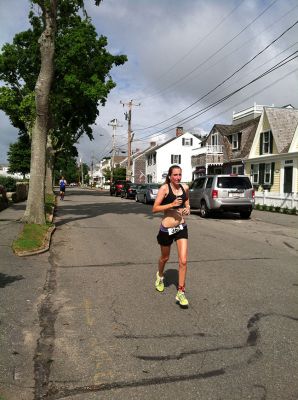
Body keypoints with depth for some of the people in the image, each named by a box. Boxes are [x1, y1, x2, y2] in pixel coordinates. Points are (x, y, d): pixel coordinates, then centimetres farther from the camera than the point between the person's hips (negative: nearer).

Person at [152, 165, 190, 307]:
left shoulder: (185, 188, 1)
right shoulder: (164, 188, -13)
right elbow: (154, 208, -16)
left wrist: (187, 208, 1)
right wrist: (172, 204, -25)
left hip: (181, 228, 3)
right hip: (167, 229, -3)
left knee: (183, 261, -6)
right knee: (165, 258, 20)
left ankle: (181, 292, 6)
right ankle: (160, 276, 52)